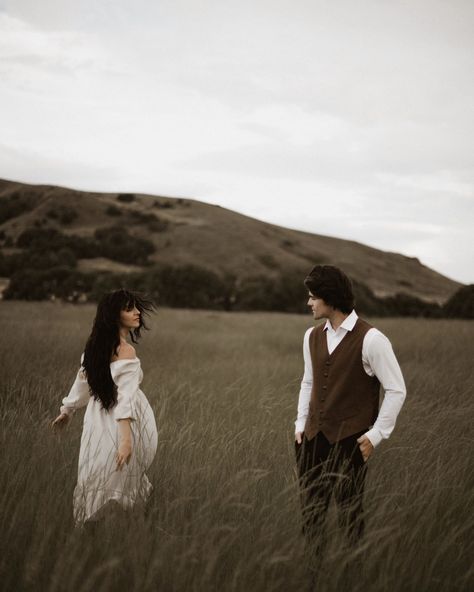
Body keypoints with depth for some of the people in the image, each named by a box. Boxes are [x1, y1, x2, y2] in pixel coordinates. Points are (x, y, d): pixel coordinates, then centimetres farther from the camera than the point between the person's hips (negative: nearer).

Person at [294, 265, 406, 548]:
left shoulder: (370, 339, -12)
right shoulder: (312, 336, 7)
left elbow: (397, 390, -7)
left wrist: (375, 435, -8)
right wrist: (301, 424, 13)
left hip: (350, 442, -5)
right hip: (313, 439, 6)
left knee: (350, 514, 4)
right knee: (311, 511, 10)